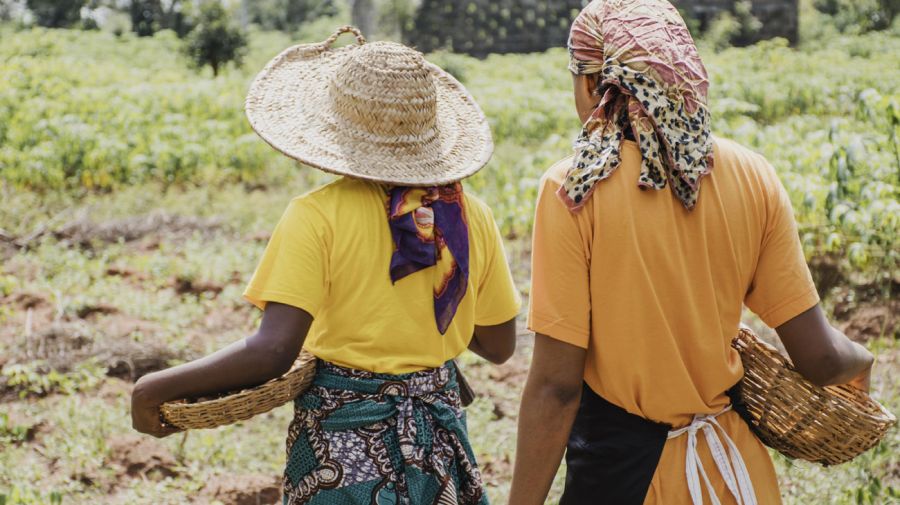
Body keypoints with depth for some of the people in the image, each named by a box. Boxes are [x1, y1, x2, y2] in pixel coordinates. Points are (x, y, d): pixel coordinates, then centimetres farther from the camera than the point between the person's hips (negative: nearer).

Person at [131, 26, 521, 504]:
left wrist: (155, 388, -14)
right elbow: (499, 346, 4)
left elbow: (273, 350, -23)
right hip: (439, 438, 4)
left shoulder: (318, 216, -17)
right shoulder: (470, 218, -5)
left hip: (343, 436, -4)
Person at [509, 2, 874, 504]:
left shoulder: (573, 188, -15)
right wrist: (861, 360, 18)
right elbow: (820, 355, -4)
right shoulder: (754, 177, -5)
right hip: (733, 463, 3)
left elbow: (556, 384, -17)